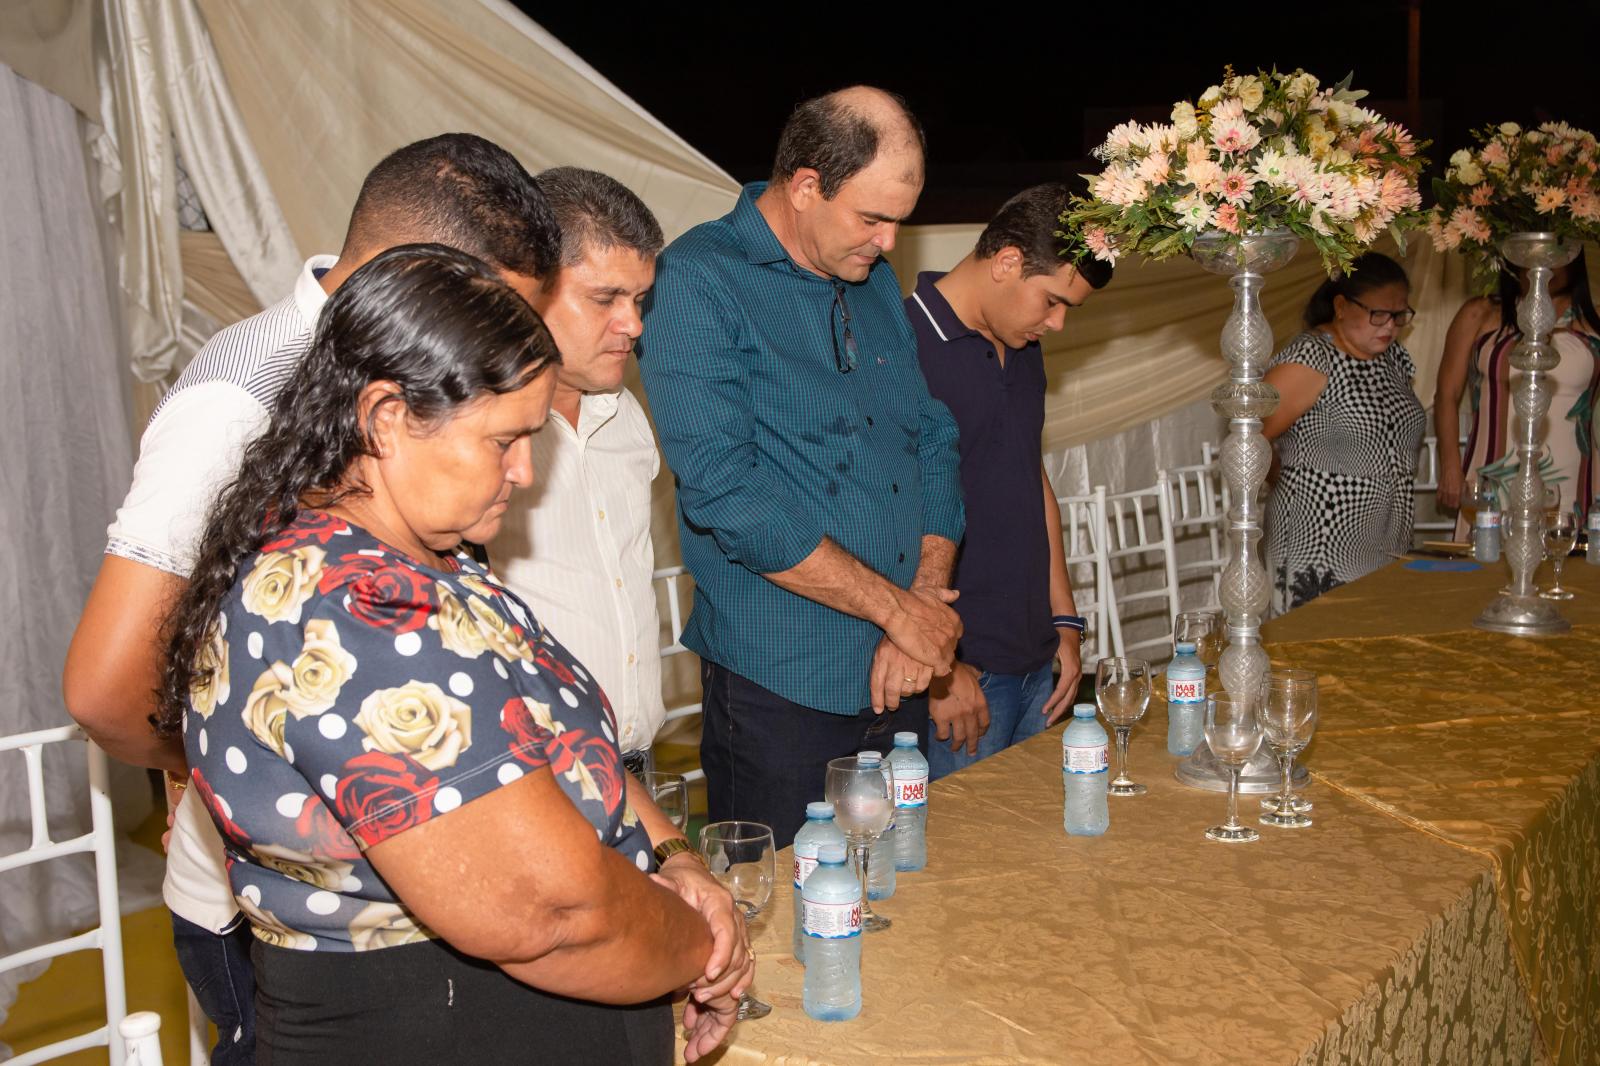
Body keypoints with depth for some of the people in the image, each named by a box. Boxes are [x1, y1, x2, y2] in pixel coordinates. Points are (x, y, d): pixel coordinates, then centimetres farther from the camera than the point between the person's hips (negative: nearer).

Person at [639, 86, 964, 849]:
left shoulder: (876, 284, 11)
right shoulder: (698, 281, -12)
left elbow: (934, 440, 11)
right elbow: (723, 492, -21)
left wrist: (927, 604, -5)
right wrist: (896, 607, -14)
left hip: (898, 680, 7)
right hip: (780, 691, -7)